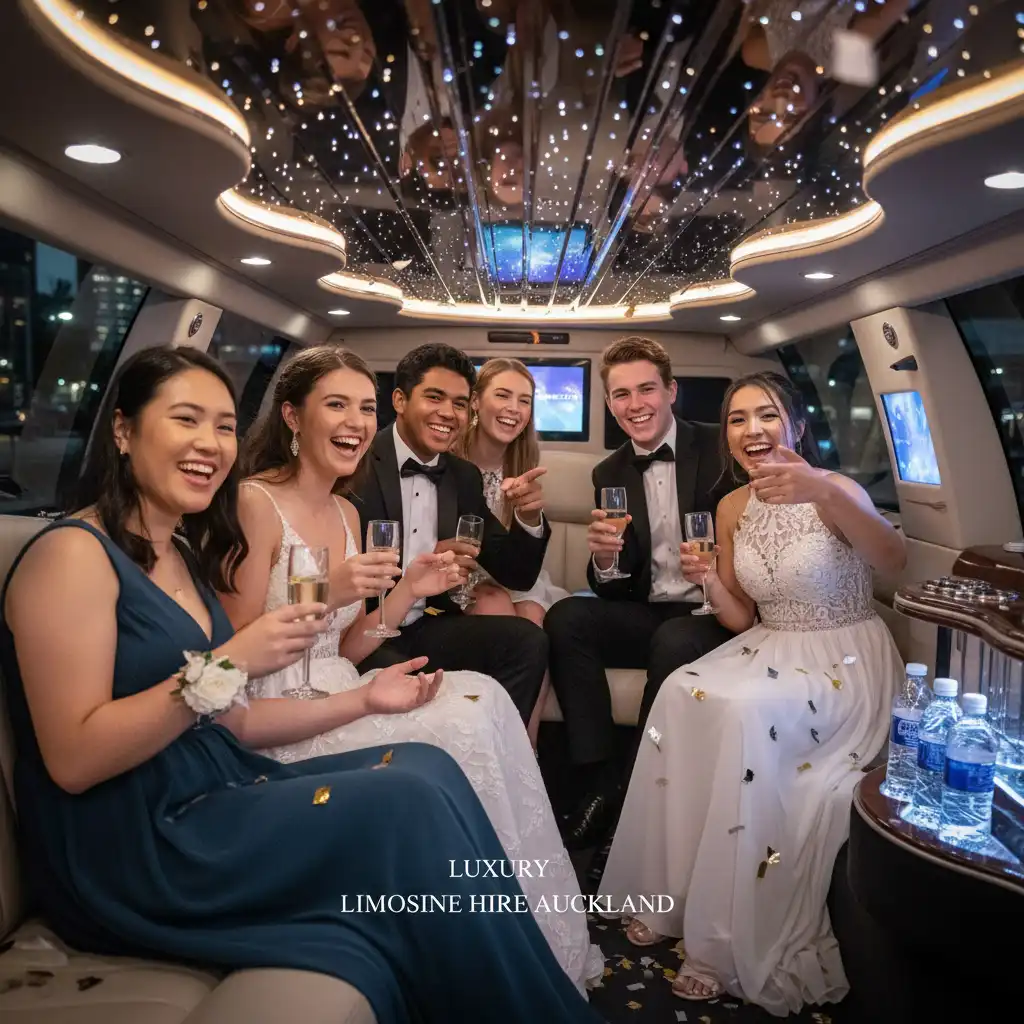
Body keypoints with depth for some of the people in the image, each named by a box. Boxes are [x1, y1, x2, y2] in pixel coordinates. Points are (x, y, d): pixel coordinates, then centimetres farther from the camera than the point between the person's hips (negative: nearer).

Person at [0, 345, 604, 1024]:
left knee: (428, 766, -10)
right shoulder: (72, 553, -12)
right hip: (128, 853, -8)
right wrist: (224, 664, -24)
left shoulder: (187, 558, 13)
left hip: (215, 803, 8)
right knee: (412, 800, -19)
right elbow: (73, 759, -18)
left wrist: (364, 700, 7)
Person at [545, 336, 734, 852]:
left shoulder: (719, 450, -4)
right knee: (565, 617, -20)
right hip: (646, 614, 4)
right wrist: (603, 560, -18)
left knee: (672, 641, -34)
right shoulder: (609, 474, 8)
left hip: (713, 614, -4)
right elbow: (613, 590, 6)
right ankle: (603, 781, -16)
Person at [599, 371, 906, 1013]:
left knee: (746, 713, -31)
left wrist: (825, 492, -51)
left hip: (845, 661, -5)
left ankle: (737, 943, -16)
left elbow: (895, 562, -35)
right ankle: (676, 894, -7)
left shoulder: (833, 491, -13)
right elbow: (743, 619, 8)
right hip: (772, 650, 6)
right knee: (683, 694, -21)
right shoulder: (732, 509, 4)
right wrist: (709, 581, -14)